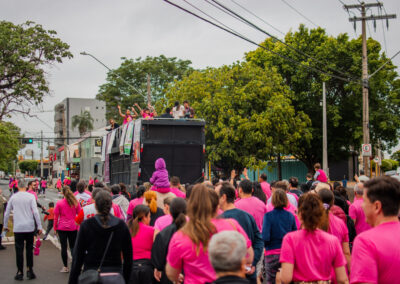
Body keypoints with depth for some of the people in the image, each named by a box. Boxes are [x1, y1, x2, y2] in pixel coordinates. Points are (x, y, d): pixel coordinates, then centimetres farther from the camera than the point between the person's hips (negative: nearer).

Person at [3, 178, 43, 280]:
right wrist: (39, 226, -4)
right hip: (29, 227, 0)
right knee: (29, 249, 9)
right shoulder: (31, 196, -3)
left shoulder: (13, 197, 3)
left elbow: (7, 213, 8)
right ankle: (29, 270, 8)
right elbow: (35, 212, -8)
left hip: (18, 228, 0)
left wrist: (5, 226, 21)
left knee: (19, 250, 4)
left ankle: (20, 272, 6)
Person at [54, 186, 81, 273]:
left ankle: (65, 267, 6)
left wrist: (55, 228, 8)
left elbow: (56, 217, -1)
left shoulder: (59, 203, -5)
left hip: (62, 228, -2)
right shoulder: (75, 203, -1)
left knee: (64, 247, 3)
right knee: (73, 246, 11)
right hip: (73, 228, 2)